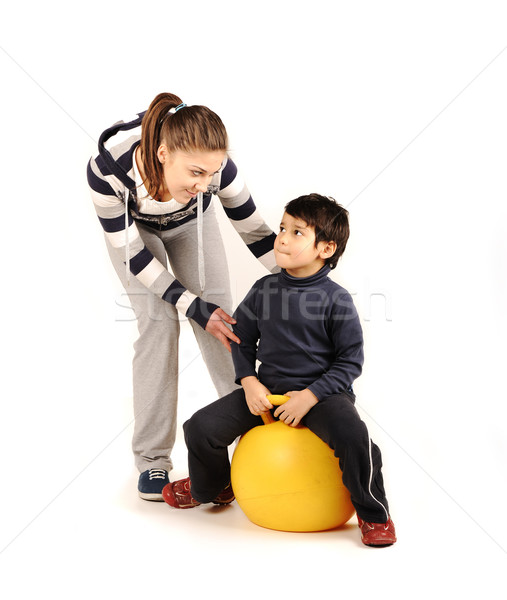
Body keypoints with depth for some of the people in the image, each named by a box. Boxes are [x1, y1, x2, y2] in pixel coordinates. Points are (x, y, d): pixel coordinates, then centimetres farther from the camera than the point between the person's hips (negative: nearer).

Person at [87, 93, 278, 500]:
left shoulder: (214, 165, -37)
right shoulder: (107, 170, -41)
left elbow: (255, 230, -20)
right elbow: (131, 252, -28)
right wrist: (192, 305, -30)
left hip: (191, 222, 2)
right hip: (133, 228, -2)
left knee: (222, 320, -5)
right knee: (158, 322, -12)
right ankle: (152, 459, -2)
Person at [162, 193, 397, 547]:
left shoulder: (335, 299, -10)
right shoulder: (263, 290, 2)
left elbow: (351, 361, -7)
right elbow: (243, 339, 13)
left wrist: (310, 396, -18)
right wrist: (249, 382, -4)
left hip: (321, 392, -4)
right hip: (268, 390, 5)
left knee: (352, 435, -34)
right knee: (201, 427, -5)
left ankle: (374, 515, -6)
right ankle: (208, 487, 30)